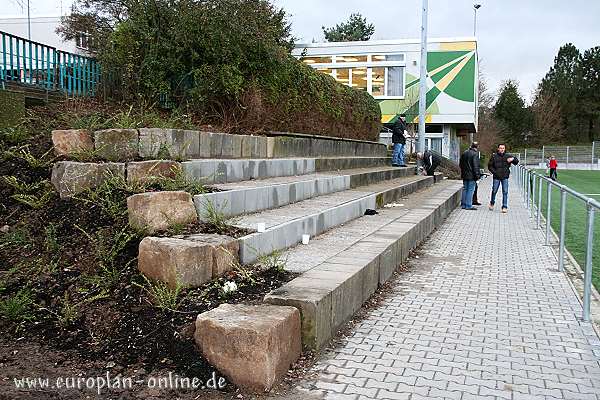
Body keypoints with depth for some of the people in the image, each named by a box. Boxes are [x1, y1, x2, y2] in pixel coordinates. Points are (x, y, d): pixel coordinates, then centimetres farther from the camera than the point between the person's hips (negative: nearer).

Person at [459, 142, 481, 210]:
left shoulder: (464, 153, 10)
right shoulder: (475, 154, -13)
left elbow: (460, 164, 17)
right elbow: (476, 166, -17)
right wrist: (477, 175, -13)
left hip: (464, 175, 7)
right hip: (471, 175, -7)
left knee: (465, 189, 13)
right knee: (470, 190, -3)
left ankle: (463, 204, 17)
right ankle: (468, 205, -3)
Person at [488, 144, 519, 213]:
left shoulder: (508, 156, 5)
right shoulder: (494, 156, 1)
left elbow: (516, 162, 10)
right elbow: (490, 166, 5)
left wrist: (513, 159, -12)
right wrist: (494, 172, -8)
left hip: (505, 177, 1)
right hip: (496, 177, -1)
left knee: (505, 192, -2)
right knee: (494, 191, 8)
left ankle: (505, 207, 3)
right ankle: (492, 203, 33)